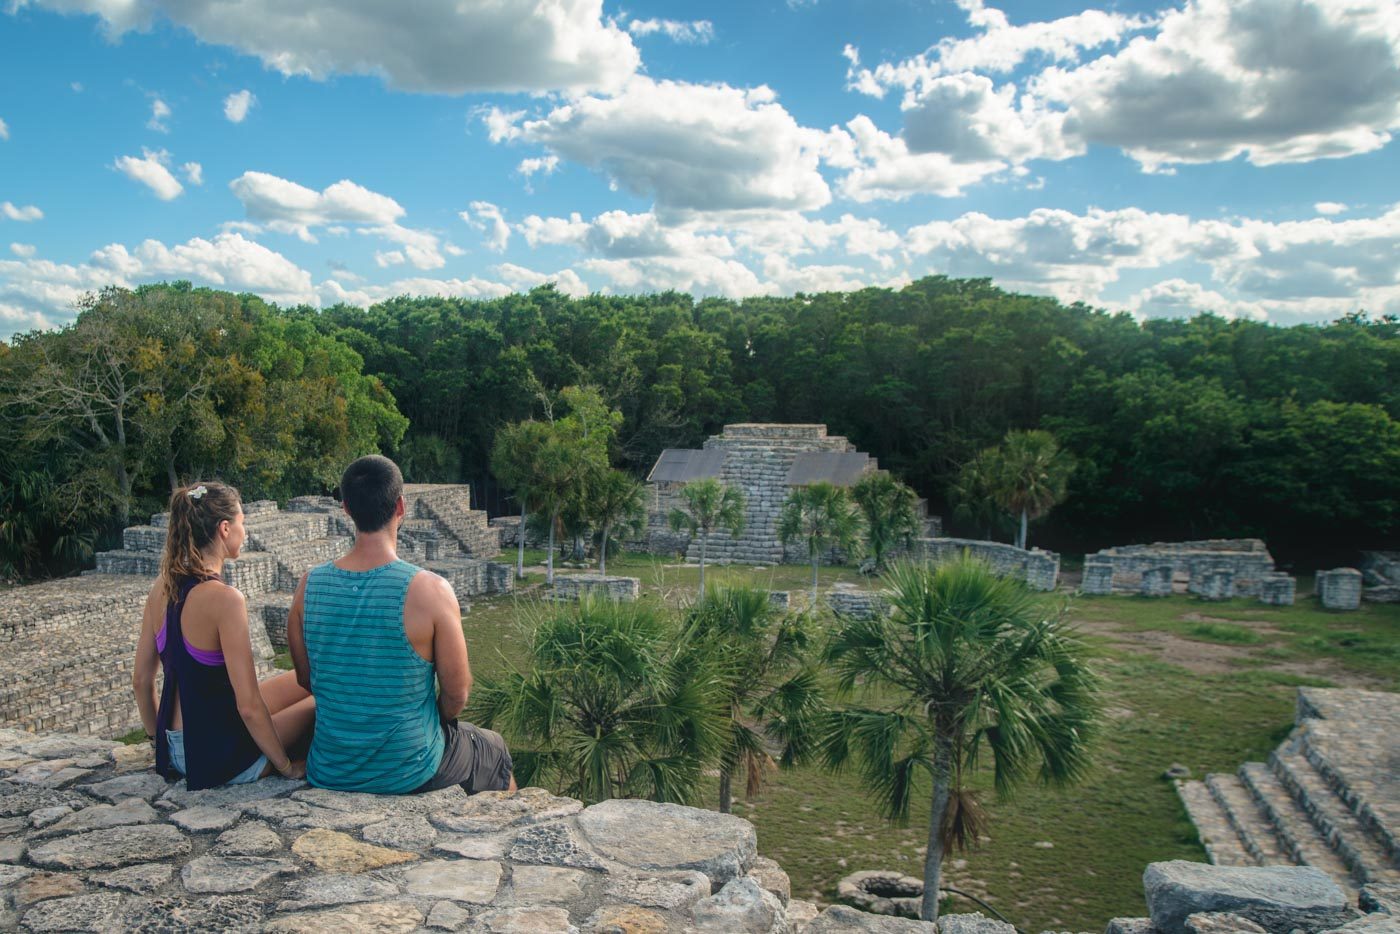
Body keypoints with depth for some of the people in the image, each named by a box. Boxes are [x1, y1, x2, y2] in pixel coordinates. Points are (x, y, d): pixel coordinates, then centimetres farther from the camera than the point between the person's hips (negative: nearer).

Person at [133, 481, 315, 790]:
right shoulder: (224, 598, -24)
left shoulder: (162, 588, 1)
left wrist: (161, 740, 24)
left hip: (175, 750, 8)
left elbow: (141, 680, 9)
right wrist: (287, 766, -10)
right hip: (219, 758, -8)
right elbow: (249, 706, -23)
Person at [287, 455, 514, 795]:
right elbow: (457, 695, -14)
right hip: (410, 775, -4)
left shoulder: (309, 585, -10)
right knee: (494, 749, 28)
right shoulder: (430, 591, -23)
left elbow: (306, 680, 3)